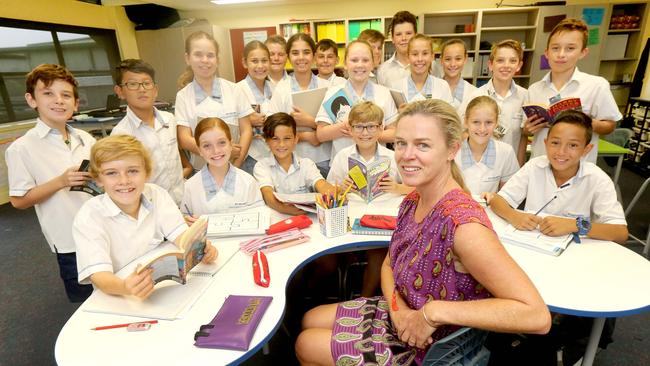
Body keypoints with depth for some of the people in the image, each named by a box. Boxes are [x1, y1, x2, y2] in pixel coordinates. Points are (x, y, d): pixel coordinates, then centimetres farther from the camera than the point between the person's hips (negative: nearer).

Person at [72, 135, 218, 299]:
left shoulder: (158, 195, -3)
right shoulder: (88, 217, -13)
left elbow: (179, 233, -11)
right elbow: (98, 274, -23)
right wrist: (125, 287, -45)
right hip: (118, 298, -1)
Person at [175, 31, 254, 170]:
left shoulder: (232, 89, -1)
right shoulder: (183, 96, -1)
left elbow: (246, 130, -1)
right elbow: (185, 140, -5)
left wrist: (235, 166, -10)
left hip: (237, 166, 0)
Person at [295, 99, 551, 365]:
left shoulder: (463, 224, -34)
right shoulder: (412, 201, -7)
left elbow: (537, 316, -35)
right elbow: (389, 264, 6)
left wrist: (433, 312, -33)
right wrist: (397, 308, -14)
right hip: (401, 318, 7)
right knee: (309, 320, 19)